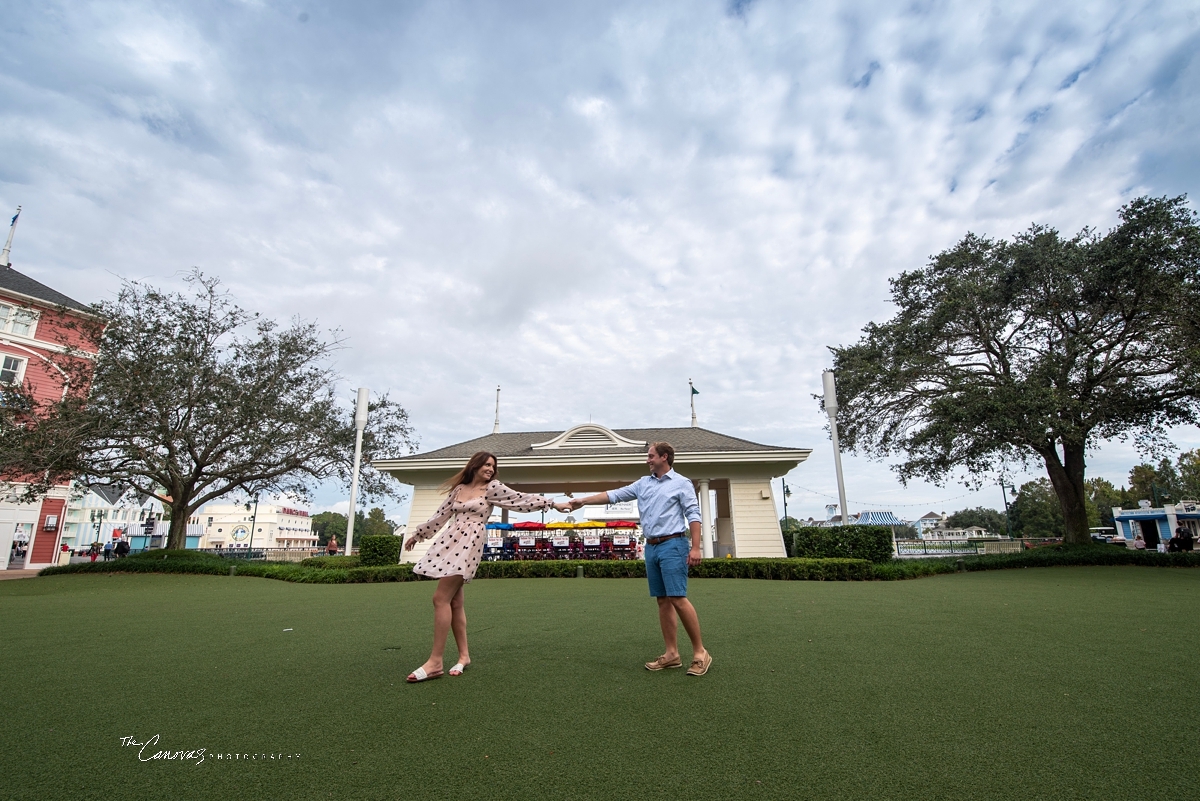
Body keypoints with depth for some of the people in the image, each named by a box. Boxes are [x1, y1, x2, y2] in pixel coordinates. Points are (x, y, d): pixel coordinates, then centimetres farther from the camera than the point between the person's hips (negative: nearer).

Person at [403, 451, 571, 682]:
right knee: (454, 602, 6)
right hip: (449, 543, 5)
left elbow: (522, 499, 0)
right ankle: (464, 655, 17)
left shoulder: (492, 488, 1)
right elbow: (441, 515, 22)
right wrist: (418, 534, 27)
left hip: (469, 545, -5)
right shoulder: (458, 489, 14)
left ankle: (436, 661, -5)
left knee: (441, 598, -12)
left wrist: (553, 504, -3)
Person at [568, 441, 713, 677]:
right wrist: (583, 500, 9)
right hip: (651, 547, 6)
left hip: (672, 545, -6)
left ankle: (700, 652, 1)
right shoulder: (643, 483, 15)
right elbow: (614, 495, 13)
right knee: (663, 601, 8)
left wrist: (695, 548, -14)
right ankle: (672, 654, 14)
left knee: (678, 599, -11)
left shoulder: (681, 483, -1)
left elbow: (693, 515, -6)